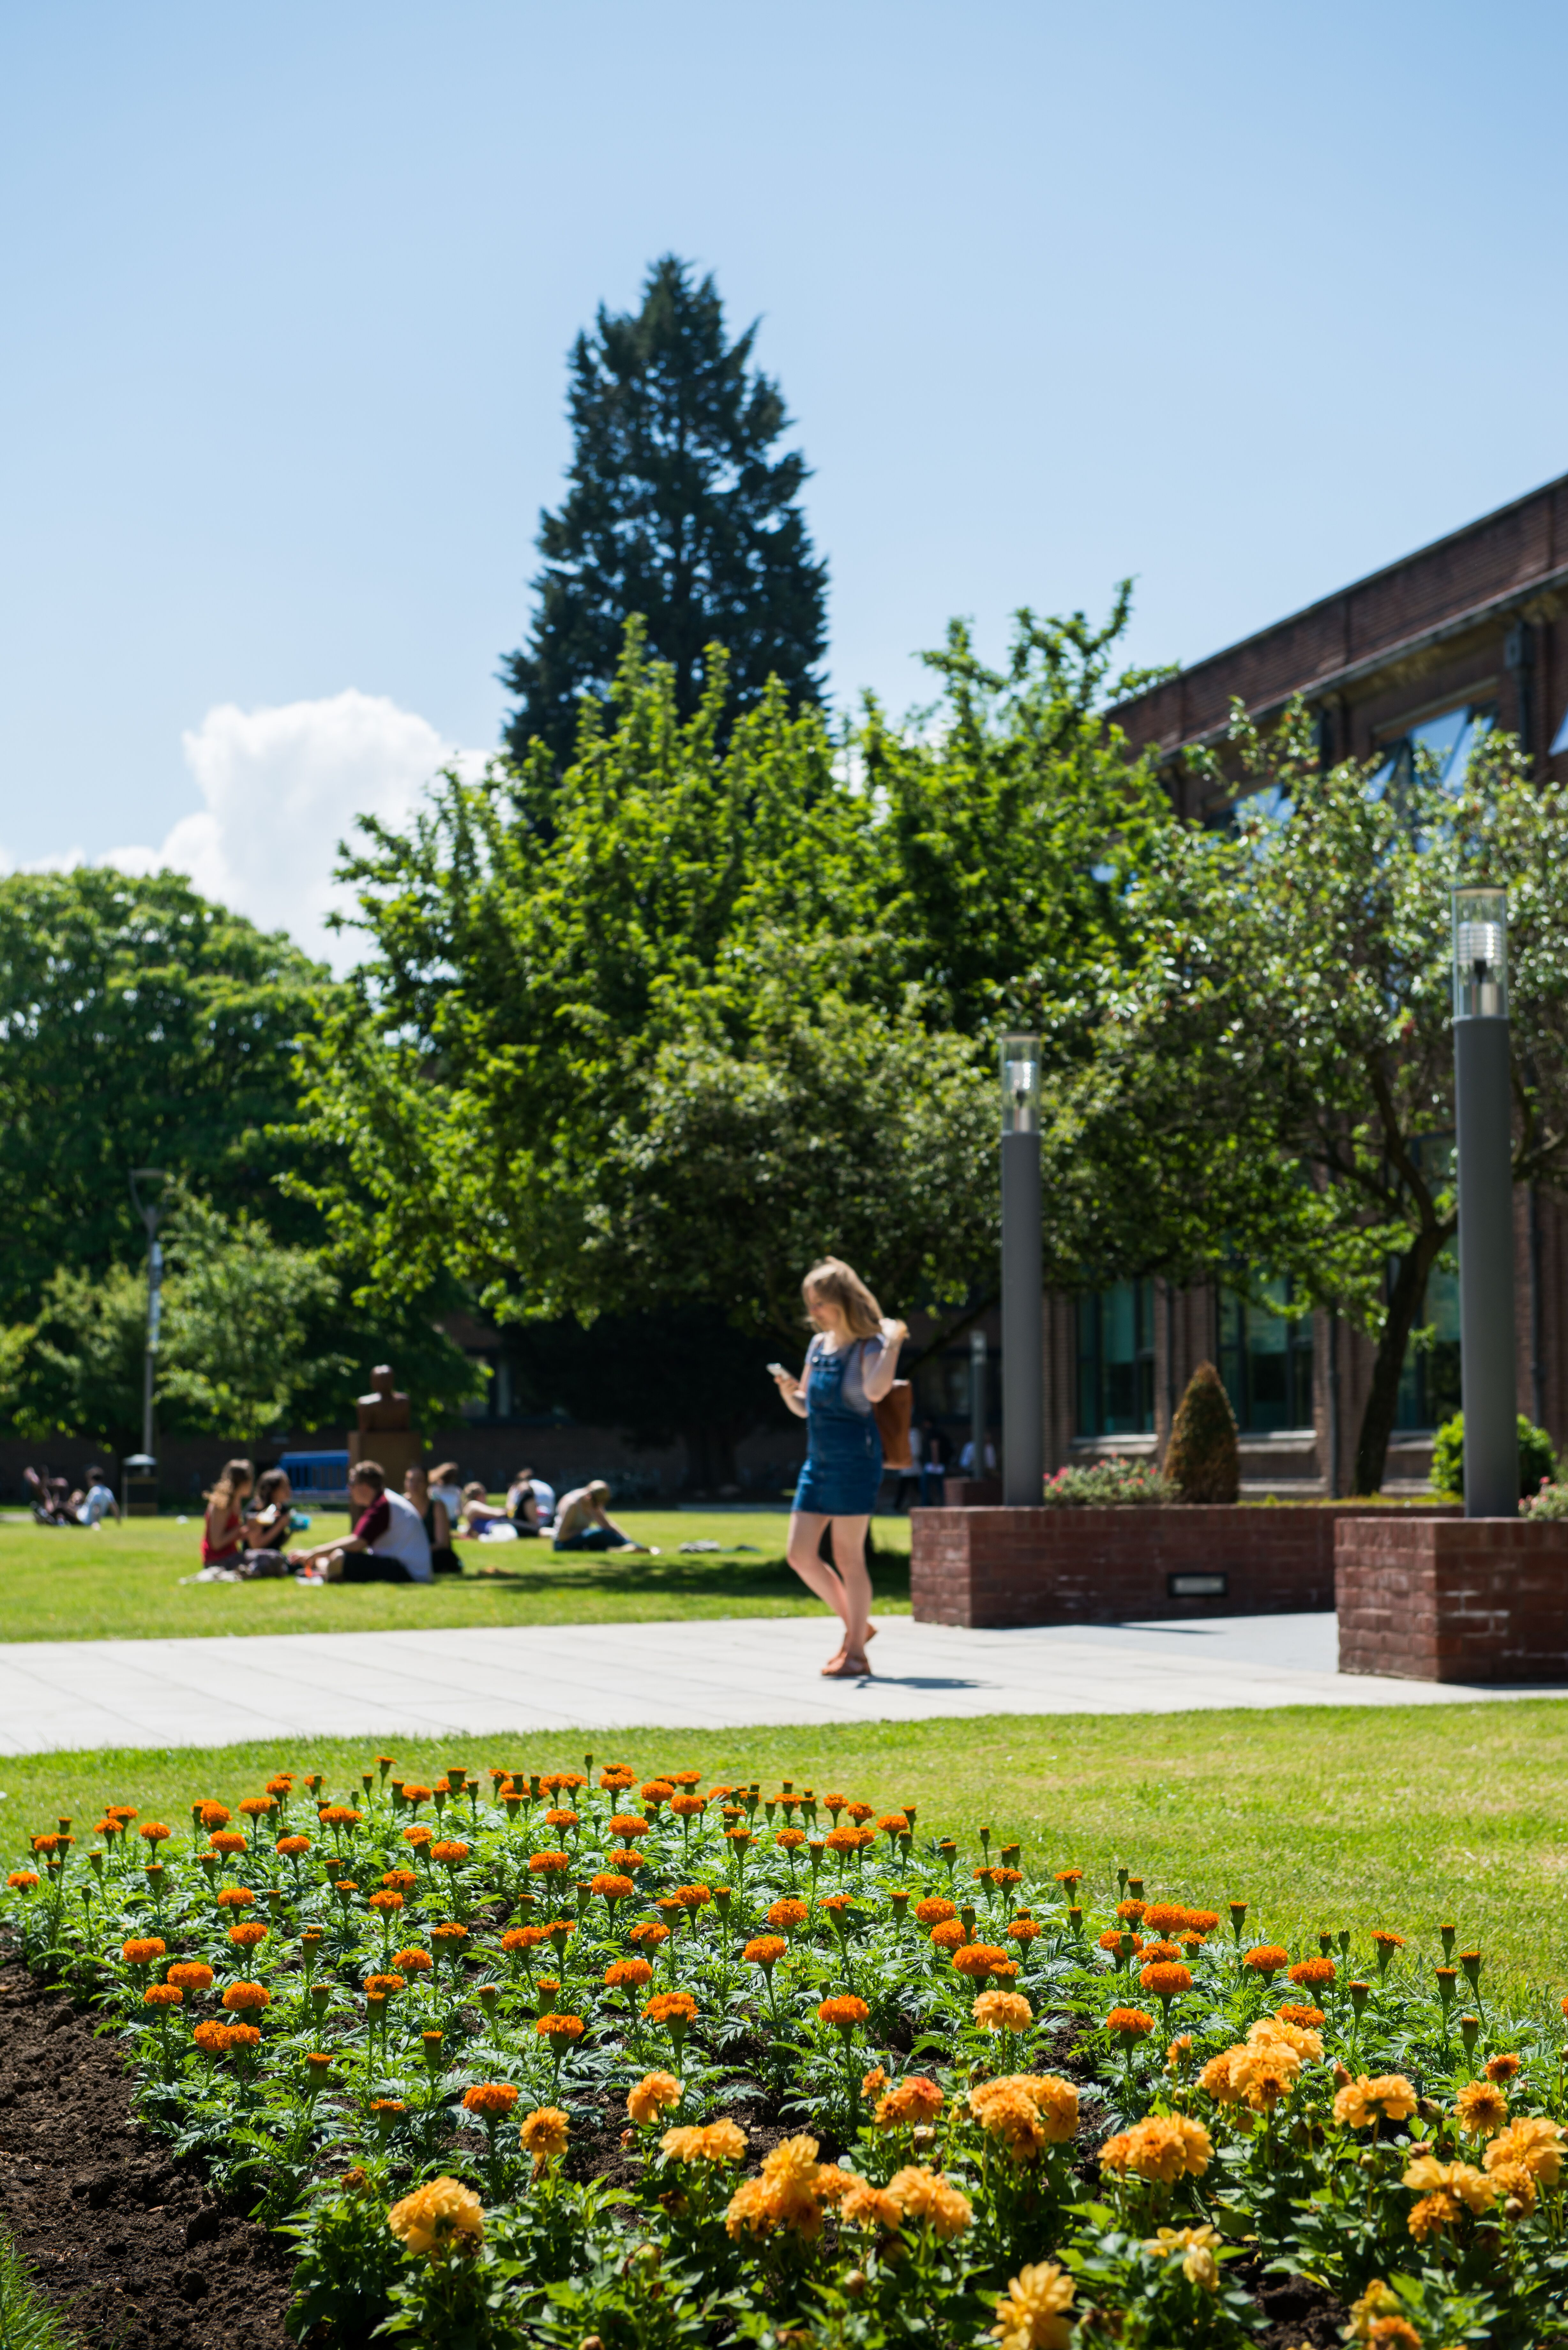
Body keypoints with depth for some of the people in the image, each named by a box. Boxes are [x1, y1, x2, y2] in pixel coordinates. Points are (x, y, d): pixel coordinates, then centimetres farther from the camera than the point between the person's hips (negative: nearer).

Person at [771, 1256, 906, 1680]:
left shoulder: (868, 1347, -9)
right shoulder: (818, 1346, 13)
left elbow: (875, 1391, -30)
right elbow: (804, 1407, 20)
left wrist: (893, 1344, -25)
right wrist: (788, 1390, 0)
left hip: (854, 1462, -8)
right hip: (818, 1462, 8)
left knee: (848, 1557, -3)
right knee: (801, 1555, 5)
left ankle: (856, 1653, 6)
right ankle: (855, 1625, 22)